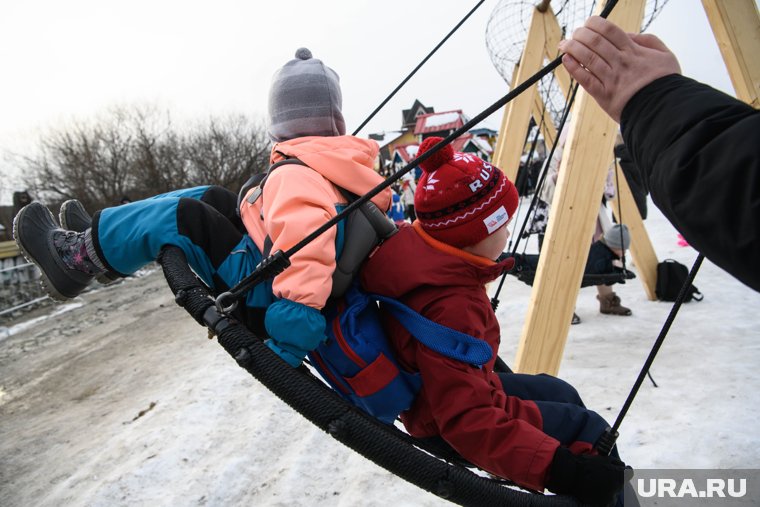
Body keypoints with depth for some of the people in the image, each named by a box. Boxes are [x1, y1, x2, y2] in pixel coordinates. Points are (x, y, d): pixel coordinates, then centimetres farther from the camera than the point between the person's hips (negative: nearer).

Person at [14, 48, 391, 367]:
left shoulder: (296, 177, -24)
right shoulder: (349, 164, 3)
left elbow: (305, 262, -37)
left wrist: (285, 349, -35)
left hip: (269, 306, -9)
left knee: (181, 217, -8)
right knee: (214, 200, 13)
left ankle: (81, 256, 13)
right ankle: (102, 240, 24)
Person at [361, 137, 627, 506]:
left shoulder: (419, 252, -11)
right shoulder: (450, 308, -38)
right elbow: (468, 422, -39)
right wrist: (562, 469, -41)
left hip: (440, 392, 9)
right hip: (449, 428, -9)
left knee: (561, 393, 23)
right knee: (588, 428, 0)